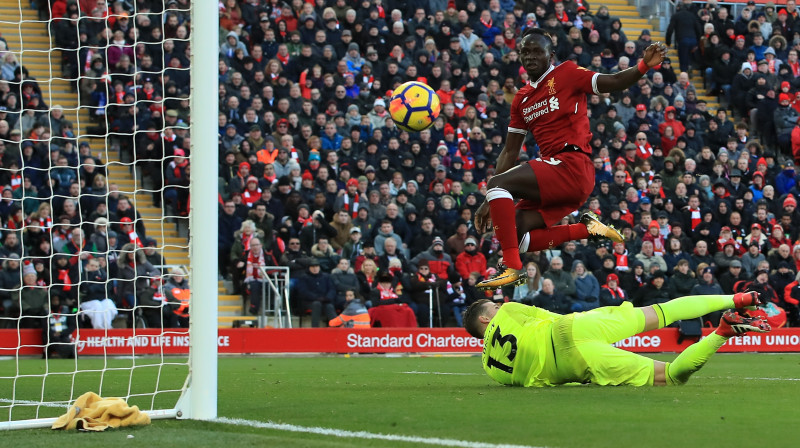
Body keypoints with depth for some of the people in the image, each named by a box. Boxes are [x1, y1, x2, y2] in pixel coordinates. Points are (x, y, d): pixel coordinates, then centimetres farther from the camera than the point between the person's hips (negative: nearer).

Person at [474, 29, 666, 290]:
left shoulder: (566, 74, 1)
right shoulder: (522, 99, 20)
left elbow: (613, 83, -13)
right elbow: (510, 153, 22)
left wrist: (643, 66, -33)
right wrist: (490, 202, 17)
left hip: (572, 167, -8)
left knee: (499, 183, -24)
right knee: (515, 234, -1)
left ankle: (512, 267, -26)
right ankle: (588, 229, 9)